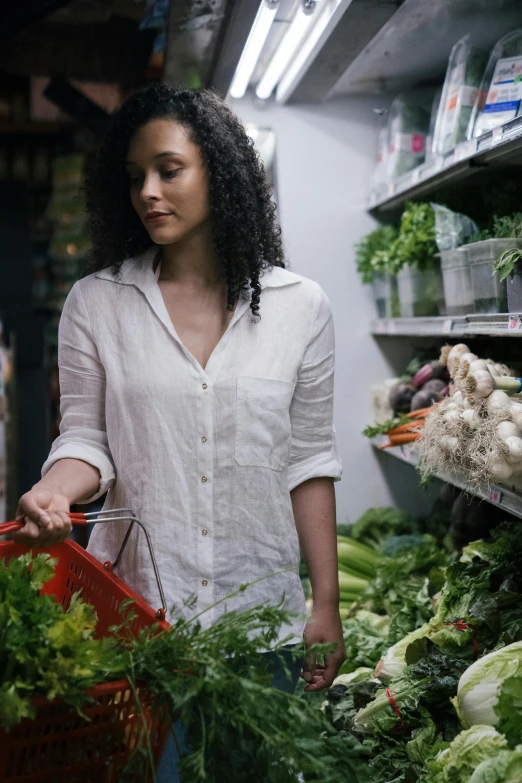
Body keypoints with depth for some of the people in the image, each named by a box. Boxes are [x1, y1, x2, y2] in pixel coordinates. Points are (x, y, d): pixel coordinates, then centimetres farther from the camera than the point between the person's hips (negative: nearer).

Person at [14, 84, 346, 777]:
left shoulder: (300, 306, -1)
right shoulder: (95, 304, -1)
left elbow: (309, 462, 1)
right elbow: (86, 439, 2)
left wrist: (327, 604, 1)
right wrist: (56, 490, -21)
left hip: (263, 609, 1)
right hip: (135, 605, 0)